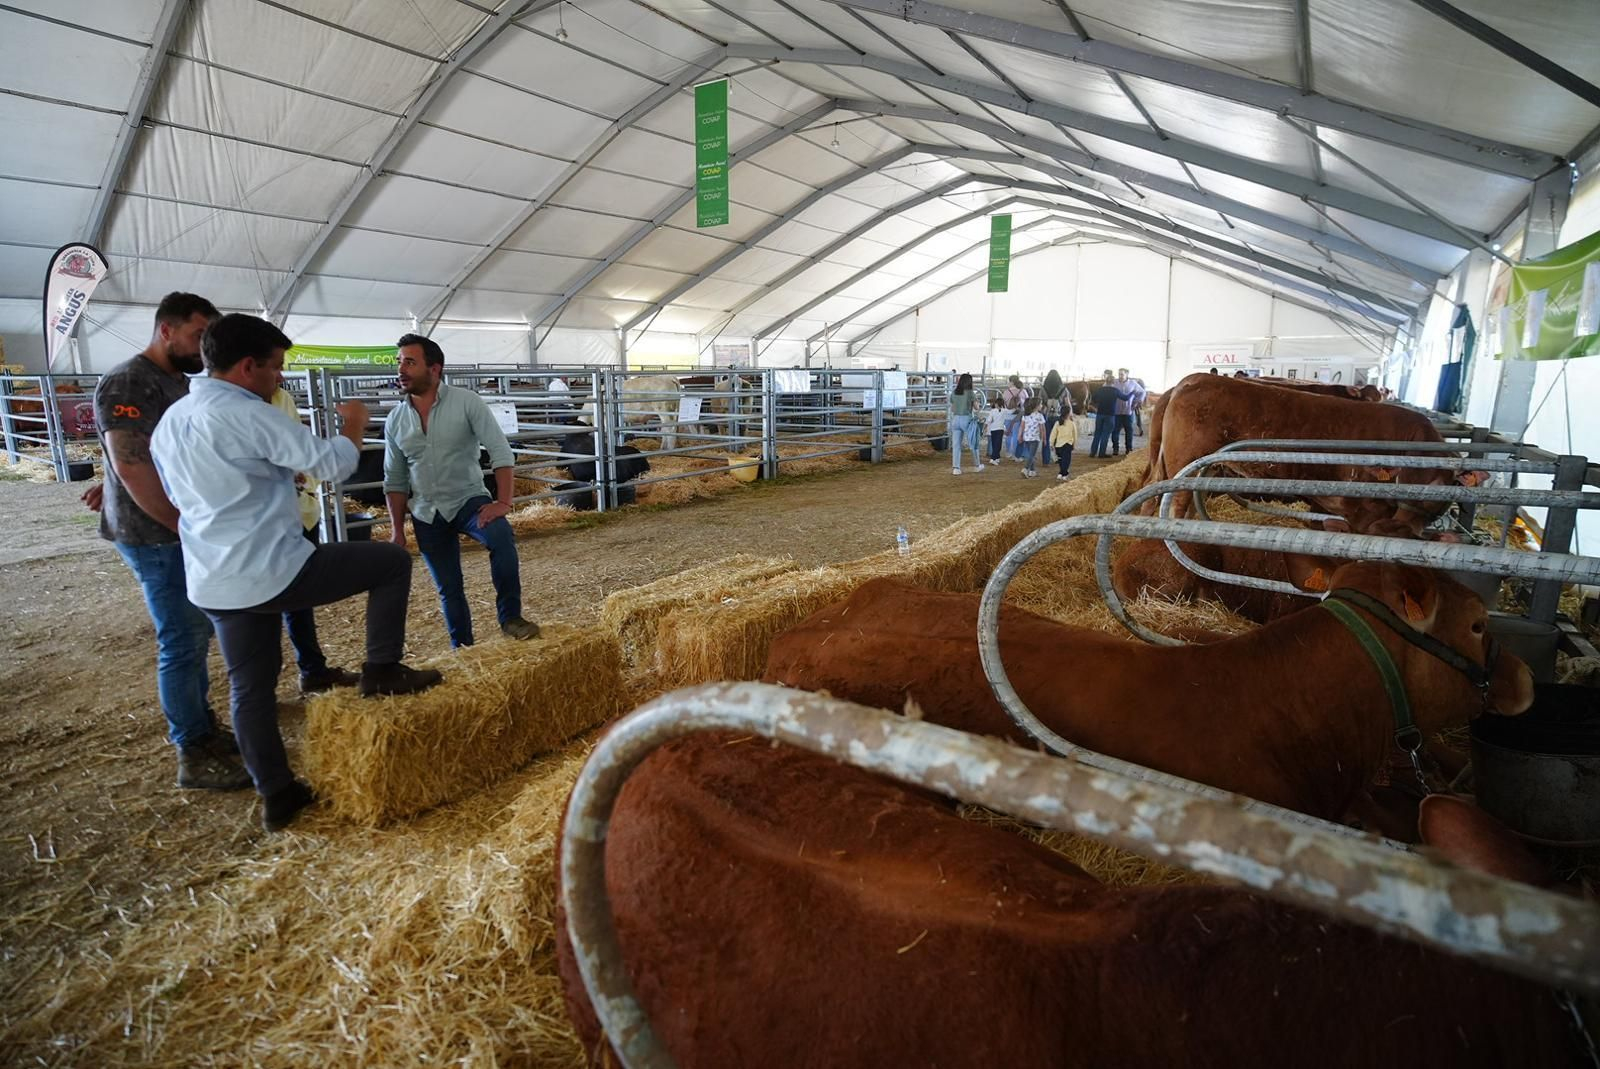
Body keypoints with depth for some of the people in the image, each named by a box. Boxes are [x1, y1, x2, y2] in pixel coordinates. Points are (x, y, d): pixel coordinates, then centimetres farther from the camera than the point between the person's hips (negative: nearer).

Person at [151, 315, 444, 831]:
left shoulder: (170, 420, 13)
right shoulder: (249, 415, -16)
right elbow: (333, 463, -15)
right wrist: (355, 421, 5)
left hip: (214, 584, 9)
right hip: (273, 570, -9)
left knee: (251, 687, 17)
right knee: (392, 561, 5)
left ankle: (276, 796, 25)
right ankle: (382, 671, 7)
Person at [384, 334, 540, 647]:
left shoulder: (467, 402, -11)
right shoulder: (395, 419, 2)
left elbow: (500, 451, -15)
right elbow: (394, 479, 9)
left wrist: (503, 502, -24)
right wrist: (397, 529, 5)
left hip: (468, 500, -4)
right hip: (427, 515, 4)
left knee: (501, 536, -34)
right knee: (448, 590, 8)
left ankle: (510, 618, -21)